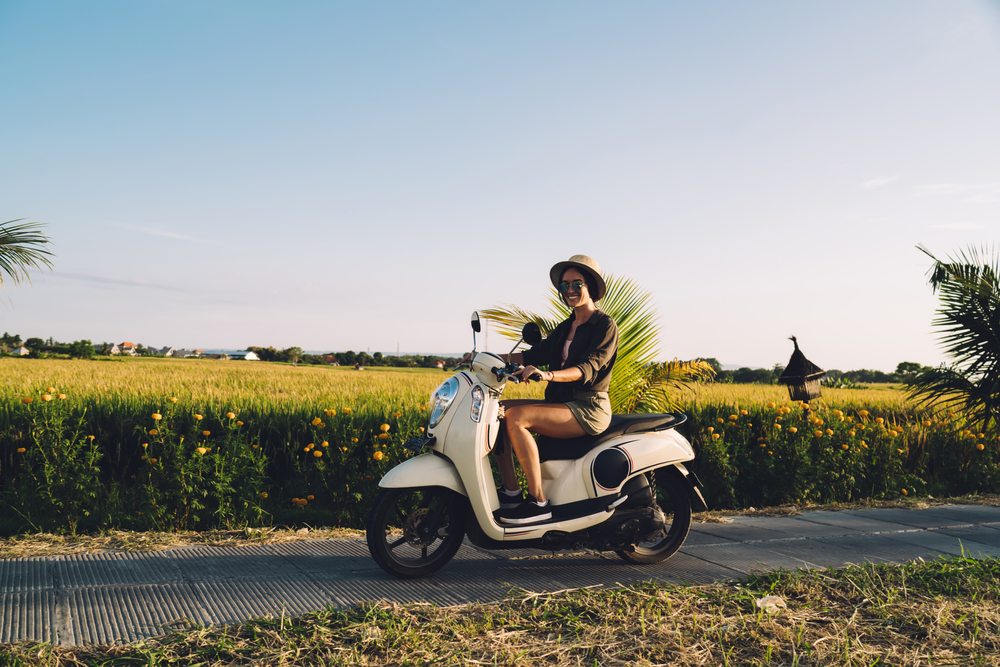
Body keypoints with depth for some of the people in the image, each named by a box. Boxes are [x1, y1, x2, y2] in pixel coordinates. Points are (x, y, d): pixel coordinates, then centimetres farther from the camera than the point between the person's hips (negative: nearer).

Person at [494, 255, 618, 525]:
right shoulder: (565, 327, 19)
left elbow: (587, 368, -21)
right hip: (560, 402, 8)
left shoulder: (606, 326, -6)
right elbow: (536, 354, 14)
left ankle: (538, 502, -24)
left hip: (588, 409, -8)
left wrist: (547, 375, -39)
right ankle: (511, 493, -8)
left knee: (516, 417, -28)